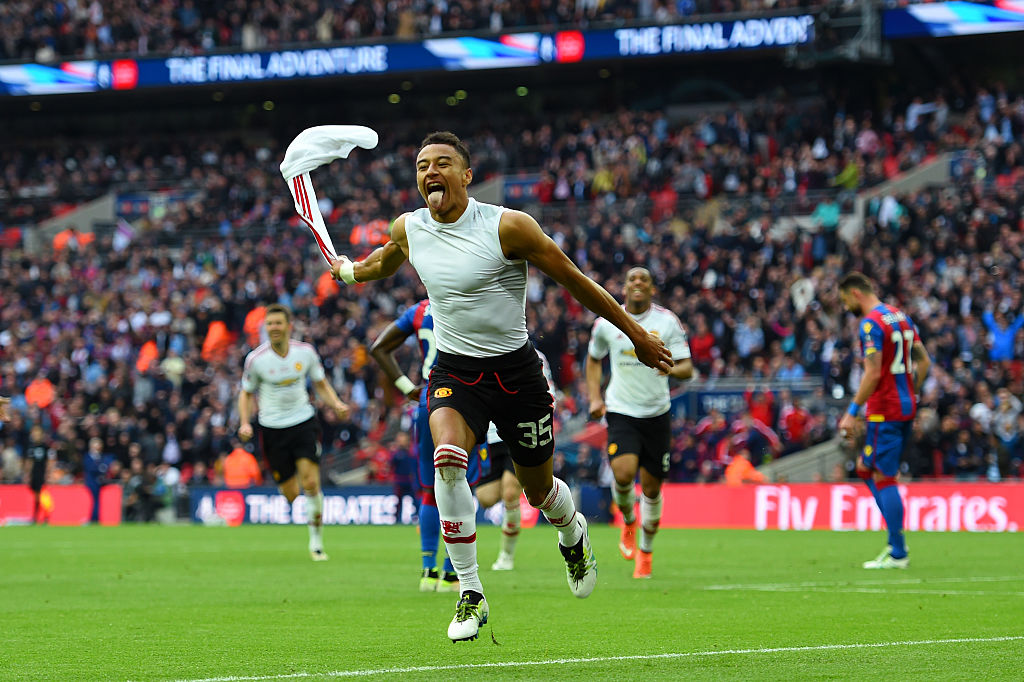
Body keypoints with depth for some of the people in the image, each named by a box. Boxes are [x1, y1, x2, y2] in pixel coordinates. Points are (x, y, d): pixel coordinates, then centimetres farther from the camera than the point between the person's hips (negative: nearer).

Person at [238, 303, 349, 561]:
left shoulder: (305, 352, -2)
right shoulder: (256, 359, -7)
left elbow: (321, 384, 12)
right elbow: (246, 393, 6)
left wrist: (336, 404, -6)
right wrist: (245, 423, -8)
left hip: (304, 421, 0)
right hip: (272, 428, 0)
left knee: (311, 484, -14)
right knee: (291, 494, -1)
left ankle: (317, 539, 0)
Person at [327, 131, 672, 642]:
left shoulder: (507, 227, -16)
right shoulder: (407, 230, -2)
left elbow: (574, 280, -6)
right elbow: (383, 262, 27)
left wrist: (636, 334, -2)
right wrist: (348, 270, 16)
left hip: (515, 370, -2)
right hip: (453, 370, 2)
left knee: (538, 489, 10)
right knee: (448, 458, -28)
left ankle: (573, 533, 51)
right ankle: (470, 594, -20)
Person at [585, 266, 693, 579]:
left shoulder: (668, 322, -3)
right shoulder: (606, 323, 0)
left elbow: (687, 368, -3)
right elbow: (594, 359, 18)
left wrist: (673, 368, -27)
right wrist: (595, 398, 5)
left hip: (657, 413, 1)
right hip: (621, 412, 0)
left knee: (651, 487, 4)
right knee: (623, 474, -22)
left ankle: (645, 551, 26)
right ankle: (628, 521, 11)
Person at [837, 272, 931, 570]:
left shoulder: (871, 323, -14)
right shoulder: (902, 317, 14)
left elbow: (873, 374, -20)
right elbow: (924, 361, 16)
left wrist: (852, 412, -16)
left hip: (885, 411, -9)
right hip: (906, 408, 9)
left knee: (883, 478, -5)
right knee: (866, 468, 17)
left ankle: (897, 554, -5)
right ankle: (896, 541, 12)